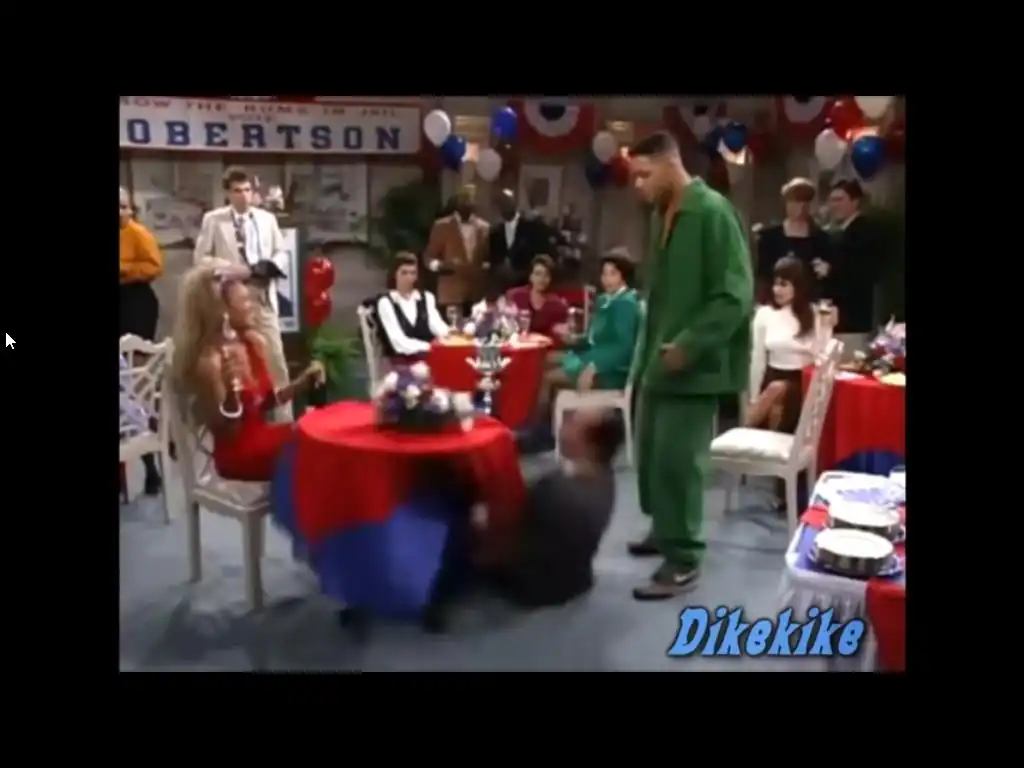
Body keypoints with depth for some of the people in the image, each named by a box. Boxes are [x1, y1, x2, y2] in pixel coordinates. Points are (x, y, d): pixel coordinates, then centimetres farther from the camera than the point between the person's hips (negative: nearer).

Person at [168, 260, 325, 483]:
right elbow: (225, 430, -18)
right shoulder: (209, 360, -19)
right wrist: (230, 390, -34)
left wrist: (302, 383, 0)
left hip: (261, 435, 7)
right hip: (238, 451, -7)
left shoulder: (253, 342, 3)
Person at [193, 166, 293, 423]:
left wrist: (270, 265, -8)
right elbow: (201, 258, 0)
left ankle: (284, 416, 8)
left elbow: (282, 253, 13)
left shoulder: (267, 218, 11)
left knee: (275, 357, 1)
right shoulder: (213, 219, 2)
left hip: (263, 296, 2)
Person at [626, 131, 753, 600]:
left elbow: (736, 295, -19)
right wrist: (649, 351, 15)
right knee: (651, 451, 14)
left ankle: (683, 560, 7)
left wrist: (688, 345, -21)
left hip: (695, 365, -8)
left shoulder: (713, 213, -14)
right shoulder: (663, 216, 13)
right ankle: (664, 530, 34)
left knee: (677, 459, -5)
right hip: (661, 360, 9)